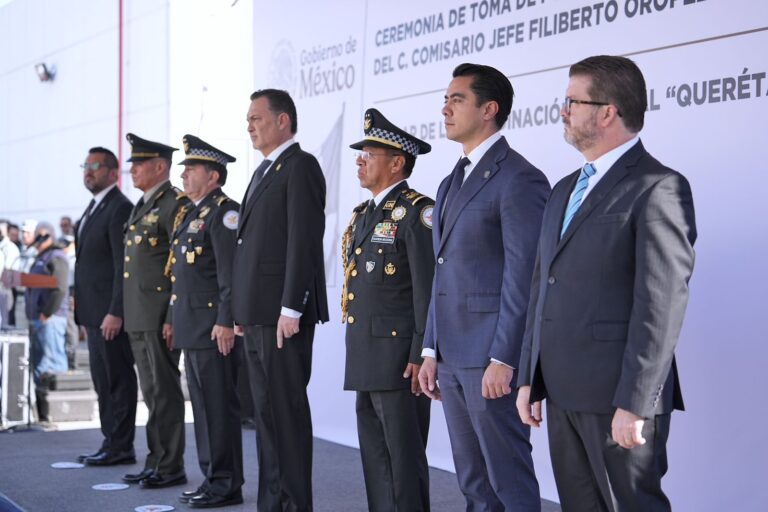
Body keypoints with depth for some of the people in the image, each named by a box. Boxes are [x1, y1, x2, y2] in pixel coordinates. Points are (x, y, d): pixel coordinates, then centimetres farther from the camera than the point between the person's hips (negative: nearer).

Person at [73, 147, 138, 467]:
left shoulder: (120, 208, -12)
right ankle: (111, 442, 19)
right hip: (93, 312, 10)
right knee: (103, 381, 13)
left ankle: (121, 447, 1)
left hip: (110, 312, -10)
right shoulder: (92, 209, 18)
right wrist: (84, 314, 17)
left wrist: (115, 313, -22)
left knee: (117, 380, -4)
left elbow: (124, 266, -18)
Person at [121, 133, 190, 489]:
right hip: (138, 317, 9)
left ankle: (170, 468, 2)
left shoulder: (175, 204, -11)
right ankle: (156, 462, 20)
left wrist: (173, 319, -20)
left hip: (161, 316, -9)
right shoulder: (141, 207, 19)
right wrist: (124, 314, 18)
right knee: (152, 393, 13)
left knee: (165, 393, -4)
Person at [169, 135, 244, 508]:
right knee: (202, 405, 13)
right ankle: (212, 478, 21)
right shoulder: (190, 215, 19)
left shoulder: (224, 212, -11)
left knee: (220, 406, -5)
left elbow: (232, 273, -18)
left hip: (214, 327, -10)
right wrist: (175, 321, 21)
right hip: (191, 328, 10)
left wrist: (226, 322, -22)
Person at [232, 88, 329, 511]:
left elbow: (304, 241, -17)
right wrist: (242, 310, 17)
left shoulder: (300, 166, -9)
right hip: (257, 314, 10)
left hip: (282, 312, -10)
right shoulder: (264, 171, 20)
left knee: (286, 410, -6)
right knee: (266, 410, 12)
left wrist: (291, 309, -21)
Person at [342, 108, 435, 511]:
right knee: (374, 453, 13)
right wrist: (356, 352, 19)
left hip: (398, 354, -9)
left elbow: (429, 288, -16)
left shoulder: (416, 212, -10)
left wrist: (422, 355, -19)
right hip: (365, 357, 9)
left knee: (403, 454, -3)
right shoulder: (364, 214, 17)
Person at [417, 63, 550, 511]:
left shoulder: (519, 179, -11)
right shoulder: (452, 183, 18)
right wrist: (432, 351, 16)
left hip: (493, 358, -9)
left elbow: (523, 277, -17)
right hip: (453, 357, 9)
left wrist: (502, 361, -20)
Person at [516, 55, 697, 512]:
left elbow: (662, 304, -16)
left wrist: (633, 404, -20)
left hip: (617, 395, -8)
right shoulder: (566, 190, 18)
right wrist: (529, 379, 14)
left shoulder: (658, 188, -10)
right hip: (562, 393, 8)